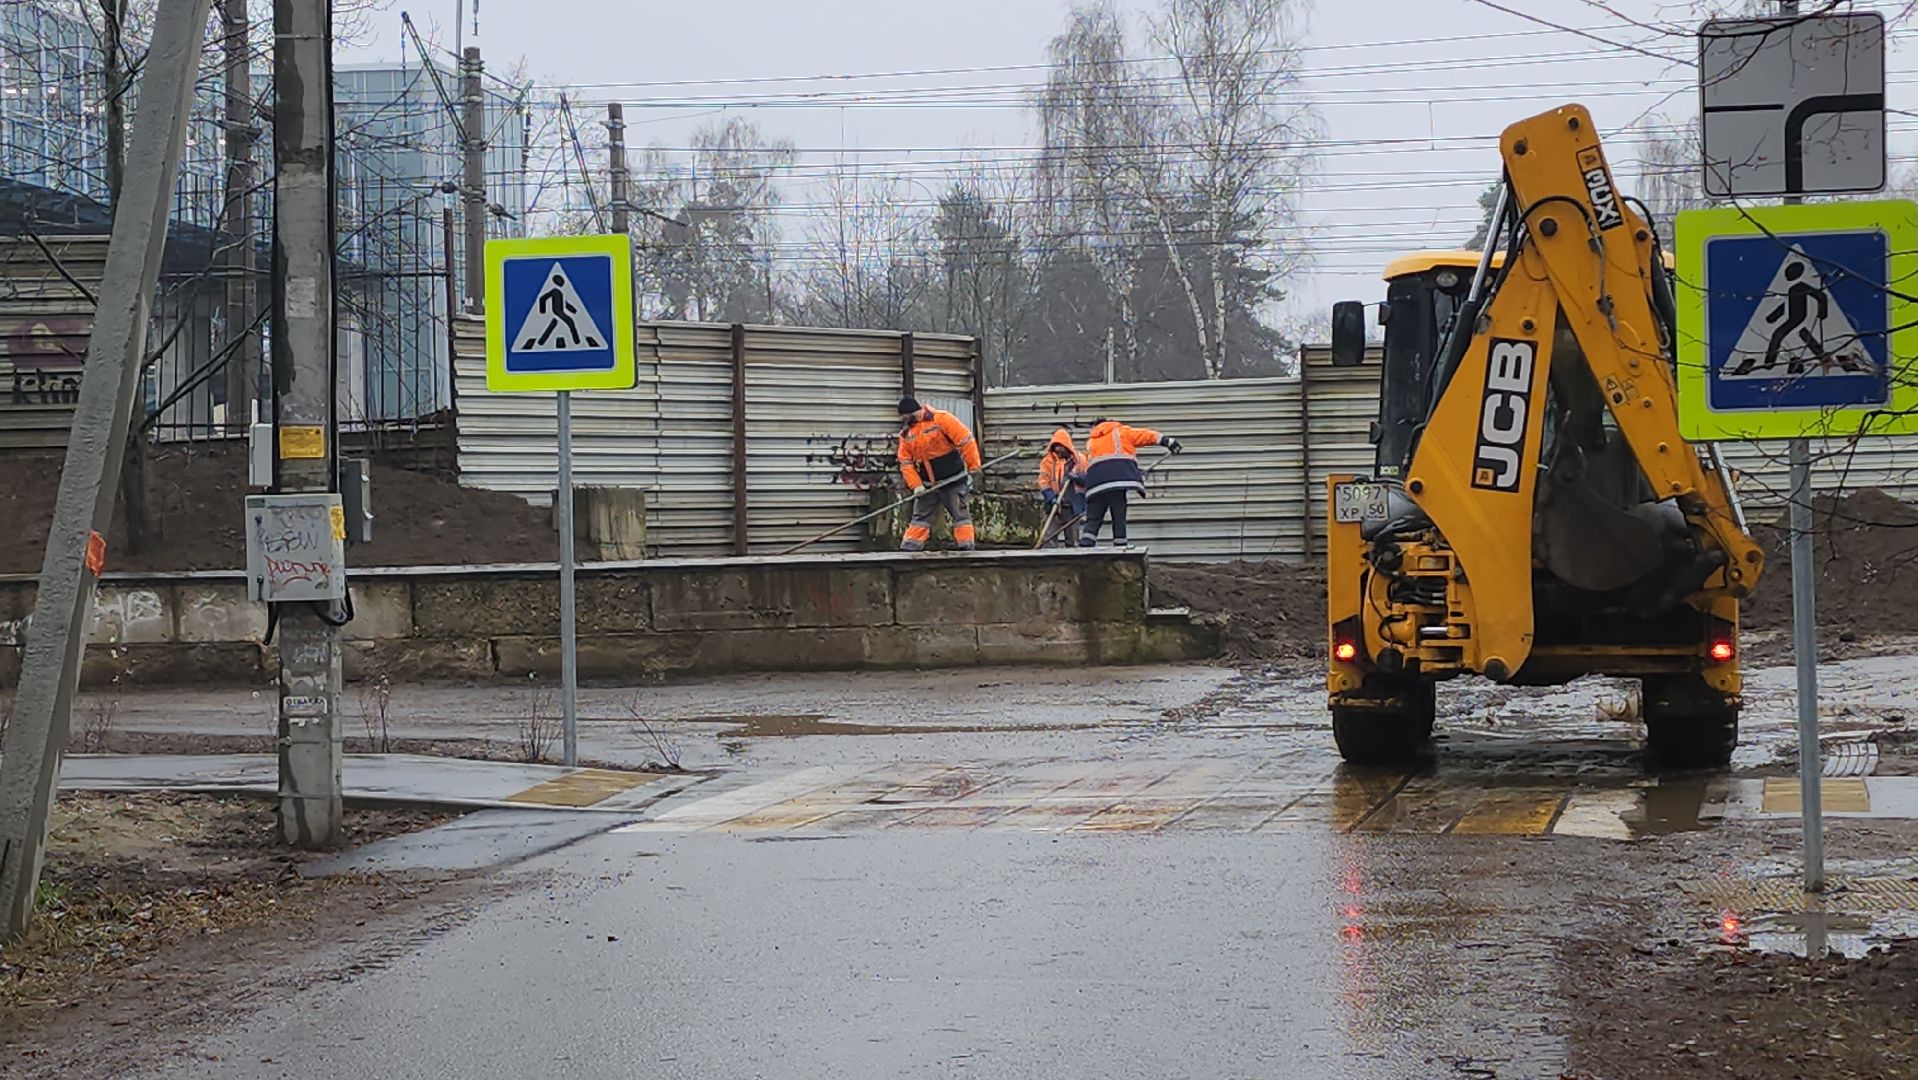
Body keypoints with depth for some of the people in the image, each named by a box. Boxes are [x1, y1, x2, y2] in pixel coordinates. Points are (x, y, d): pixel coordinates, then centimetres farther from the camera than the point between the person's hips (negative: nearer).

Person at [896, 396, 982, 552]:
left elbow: (965, 439, -16)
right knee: (920, 516, 8)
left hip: (953, 480, -5)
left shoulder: (941, 419, -15)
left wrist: (974, 466, -16)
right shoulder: (906, 433, 4)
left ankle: (966, 547, -1)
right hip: (927, 485, 5)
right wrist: (915, 485, -7)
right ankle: (908, 548, 11)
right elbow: (905, 462, 4)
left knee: (960, 514, -3)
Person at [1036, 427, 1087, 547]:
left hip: (1073, 506, 1)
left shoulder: (1079, 459, 5)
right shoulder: (1048, 461, 3)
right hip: (1054, 506, -1)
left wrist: (1076, 477, -17)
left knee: (1073, 540, 7)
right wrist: (1052, 497, -19)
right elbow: (1043, 482, -3)